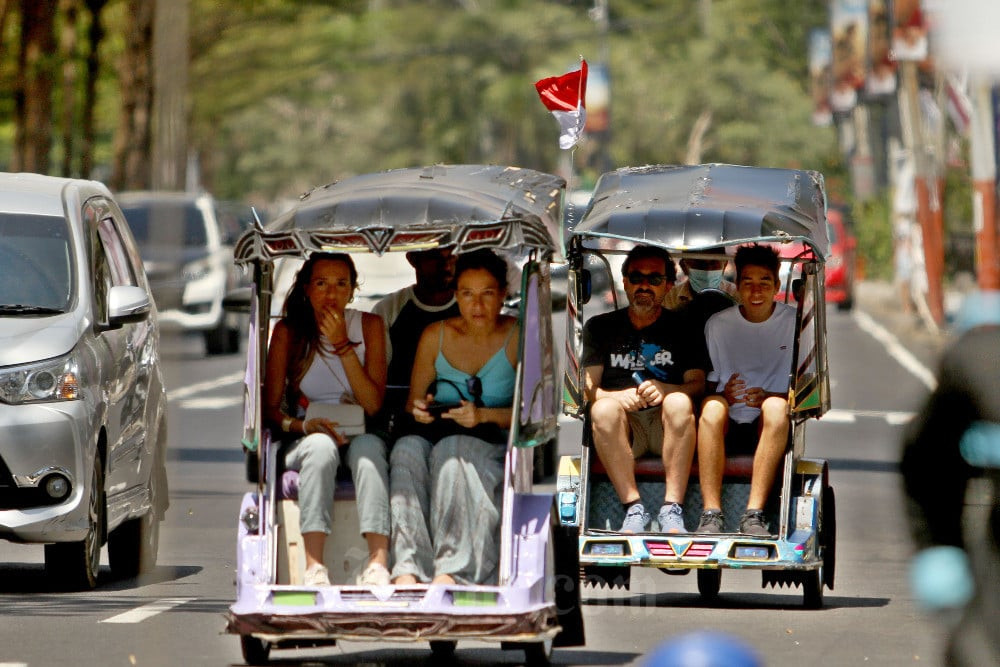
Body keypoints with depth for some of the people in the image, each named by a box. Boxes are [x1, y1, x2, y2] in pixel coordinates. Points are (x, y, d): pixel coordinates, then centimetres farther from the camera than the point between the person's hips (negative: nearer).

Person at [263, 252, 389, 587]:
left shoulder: (369, 326, 5)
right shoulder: (288, 332, 4)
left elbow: (373, 405, -5)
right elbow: (270, 407, 1)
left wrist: (342, 345, -11)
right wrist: (303, 425, -20)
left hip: (359, 436, 1)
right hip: (304, 442, 0)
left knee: (368, 446, -35)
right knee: (321, 447, -36)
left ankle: (379, 560, -53)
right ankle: (314, 566, -51)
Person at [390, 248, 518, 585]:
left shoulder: (518, 339, 2)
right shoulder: (436, 336, 13)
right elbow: (413, 402, 18)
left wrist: (484, 415, -19)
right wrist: (419, 409, -6)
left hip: (495, 443, -3)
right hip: (438, 438, 4)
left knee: (452, 450, -37)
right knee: (407, 448, -32)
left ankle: (450, 573, -52)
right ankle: (407, 572, -48)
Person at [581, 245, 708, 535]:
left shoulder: (684, 329, 13)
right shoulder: (600, 328, 14)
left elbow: (698, 385, 1)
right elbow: (589, 388, 4)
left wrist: (663, 390, -22)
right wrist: (619, 396, -19)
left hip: (667, 425, 0)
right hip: (623, 427, 0)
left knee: (679, 402, -33)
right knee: (603, 409, -32)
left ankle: (672, 508, -35)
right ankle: (633, 508, -33)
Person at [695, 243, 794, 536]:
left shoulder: (795, 323, 5)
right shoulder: (717, 325, 10)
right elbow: (707, 385, 12)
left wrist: (771, 398, -16)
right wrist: (723, 395, -12)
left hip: (769, 428, -1)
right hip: (727, 429, 1)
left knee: (776, 406, -34)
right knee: (712, 407, -32)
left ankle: (754, 514, -42)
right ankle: (711, 513, -40)